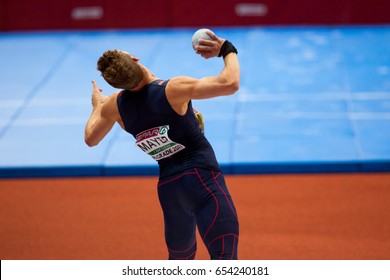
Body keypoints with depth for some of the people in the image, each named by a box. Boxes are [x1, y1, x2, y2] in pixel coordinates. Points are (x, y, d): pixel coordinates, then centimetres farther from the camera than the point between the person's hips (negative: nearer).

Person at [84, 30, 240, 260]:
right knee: (225, 258, -16)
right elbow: (230, 83, -17)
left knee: (180, 257, 28)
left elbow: (90, 138, 21)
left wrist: (97, 106, 39)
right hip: (201, 177, -6)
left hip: (167, 187, 7)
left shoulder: (116, 105, 3)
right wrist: (227, 50, 1)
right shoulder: (172, 90, -13)